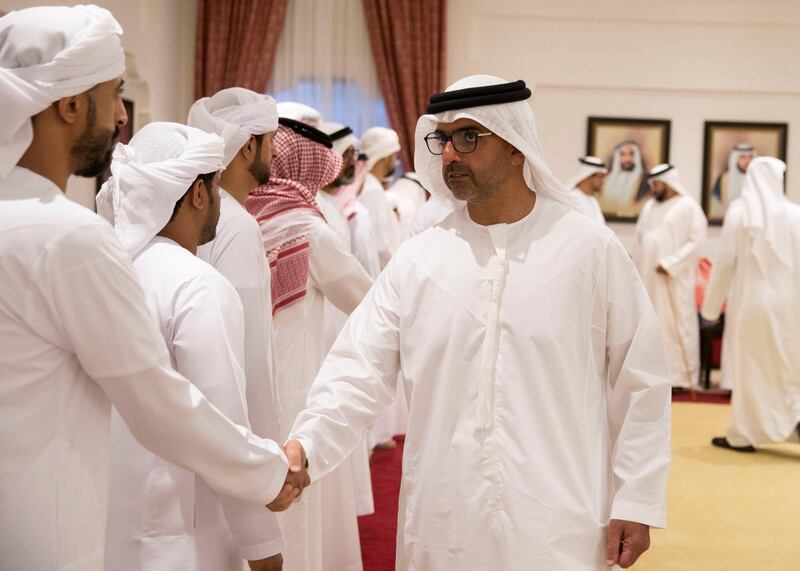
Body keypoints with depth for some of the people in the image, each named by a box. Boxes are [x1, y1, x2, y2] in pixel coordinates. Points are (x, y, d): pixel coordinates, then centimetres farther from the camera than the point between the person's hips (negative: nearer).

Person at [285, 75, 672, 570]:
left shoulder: (591, 251, -3)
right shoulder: (416, 259, 2)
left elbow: (640, 385, 0)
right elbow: (359, 372, -3)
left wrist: (636, 503, -2)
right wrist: (304, 445, -19)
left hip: (556, 528, -2)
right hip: (440, 526, 2)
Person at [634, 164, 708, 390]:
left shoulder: (688, 206, -5)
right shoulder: (649, 206, 15)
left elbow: (696, 241, -11)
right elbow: (640, 238, 18)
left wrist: (669, 264, -16)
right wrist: (637, 269, 10)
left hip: (675, 279, -6)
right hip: (648, 278, 6)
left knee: (676, 325, -5)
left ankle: (680, 376, 1)